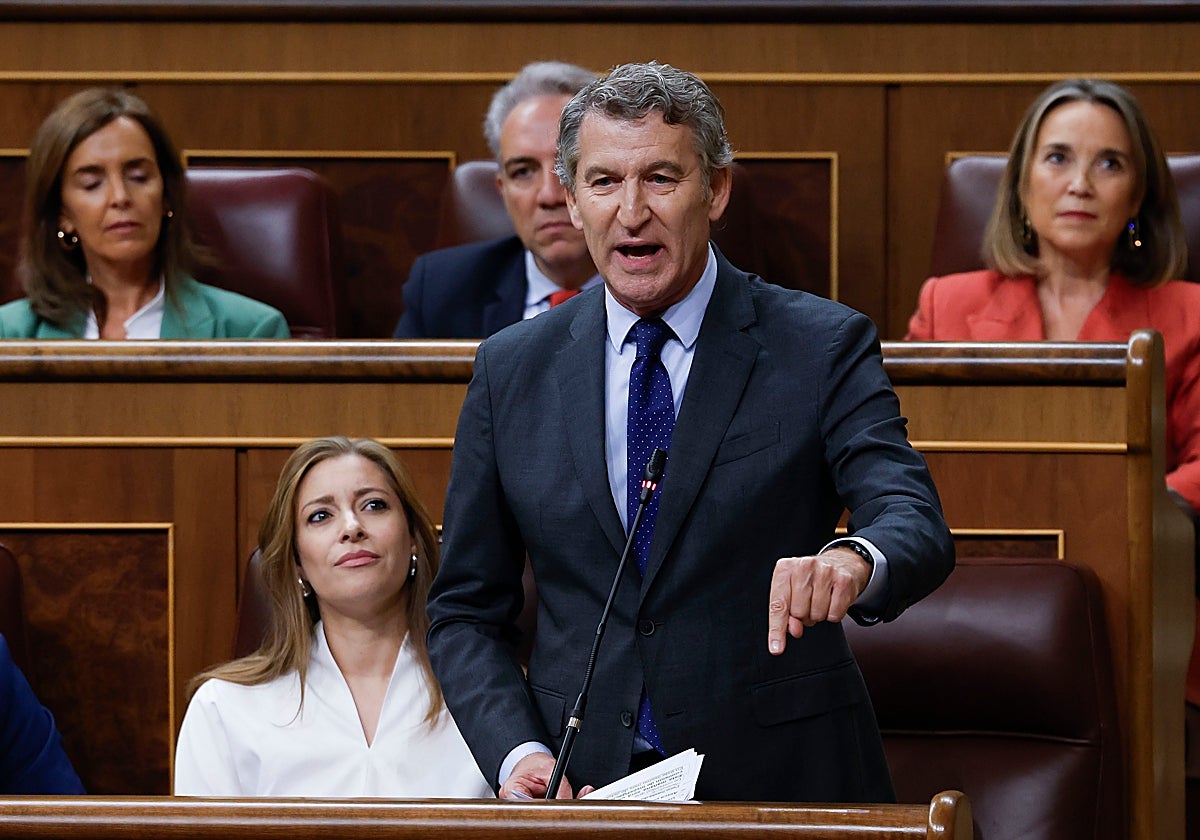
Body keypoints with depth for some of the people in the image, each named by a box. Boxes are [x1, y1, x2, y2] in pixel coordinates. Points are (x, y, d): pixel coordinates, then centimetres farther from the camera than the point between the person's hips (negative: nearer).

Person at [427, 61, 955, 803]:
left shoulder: (823, 348, 2)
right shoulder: (513, 369, 10)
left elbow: (918, 527, -11)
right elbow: (465, 611, 13)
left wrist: (853, 560, -35)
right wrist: (518, 756, -6)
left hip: (780, 787, 0)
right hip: (580, 789, 0)